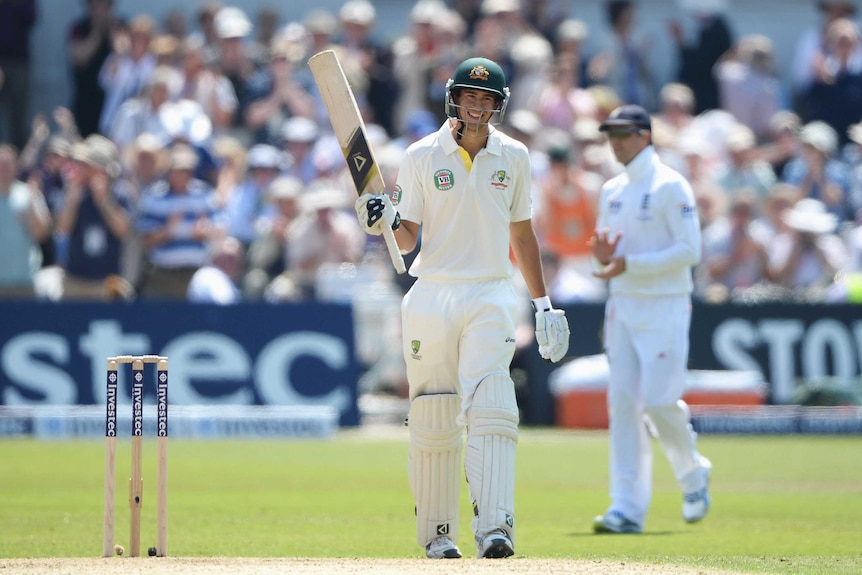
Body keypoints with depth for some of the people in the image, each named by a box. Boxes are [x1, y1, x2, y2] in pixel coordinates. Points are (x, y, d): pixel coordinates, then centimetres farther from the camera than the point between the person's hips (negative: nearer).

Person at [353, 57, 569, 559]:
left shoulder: (513, 156, 9)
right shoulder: (422, 156, 2)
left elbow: (522, 233, 18)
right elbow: (408, 240, 0)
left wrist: (544, 303, 17)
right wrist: (388, 221, -22)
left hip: (492, 297, 1)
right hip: (432, 296, 0)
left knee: (491, 409, -16)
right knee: (433, 420, 2)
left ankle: (494, 528, -25)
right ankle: (437, 532, 14)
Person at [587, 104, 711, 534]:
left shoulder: (671, 186, -7)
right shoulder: (612, 191, 15)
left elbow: (689, 251, -14)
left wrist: (629, 264, -20)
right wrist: (603, 255, -3)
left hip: (664, 307, -6)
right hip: (623, 305, 7)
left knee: (660, 399, -12)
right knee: (622, 402, -2)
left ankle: (693, 474, 17)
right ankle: (627, 509, -4)